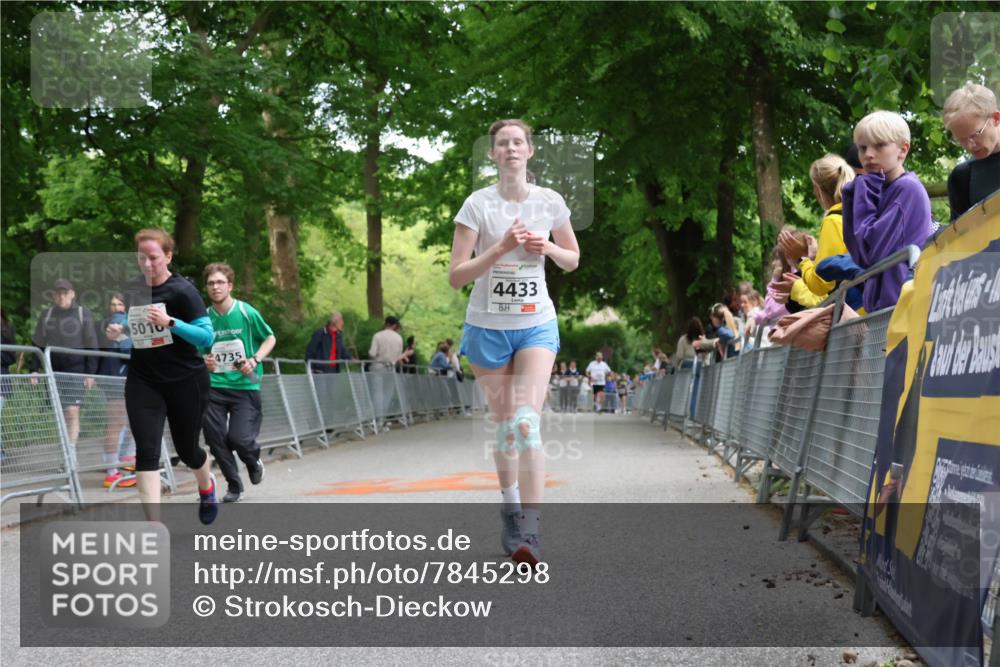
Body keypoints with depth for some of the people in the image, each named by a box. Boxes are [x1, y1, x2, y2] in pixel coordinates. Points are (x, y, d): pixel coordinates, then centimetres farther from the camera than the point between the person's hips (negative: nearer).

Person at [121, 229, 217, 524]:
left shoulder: (183, 290, -11)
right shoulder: (130, 290, 5)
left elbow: (207, 336, -17)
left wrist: (170, 322, -29)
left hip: (186, 381, -3)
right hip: (142, 381, 3)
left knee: (186, 448, 13)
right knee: (146, 450, -12)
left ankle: (206, 486, 48)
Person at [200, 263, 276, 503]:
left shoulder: (246, 312, -7)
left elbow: (270, 338, 5)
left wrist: (255, 360, -10)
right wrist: (204, 362, -8)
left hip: (245, 386, -3)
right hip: (214, 386, 3)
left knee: (239, 438, -12)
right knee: (215, 437, -4)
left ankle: (254, 461, 26)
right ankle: (233, 485, 17)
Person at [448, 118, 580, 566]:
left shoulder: (550, 201, 1)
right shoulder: (478, 204, -6)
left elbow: (572, 260, 14)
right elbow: (455, 276, -9)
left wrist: (548, 247, -8)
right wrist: (501, 247, -21)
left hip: (537, 324, 0)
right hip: (487, 327, 0)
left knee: (527, 421, -16)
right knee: (505, 426, 7)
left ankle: (530, 529, -20)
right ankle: (511, 516, 24)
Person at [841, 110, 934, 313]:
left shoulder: (908, 188, -10)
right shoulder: (881, 191, 15)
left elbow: (871, 250, -17)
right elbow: (859, 256, 9)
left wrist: (864, 195, -7)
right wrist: (853, 198, 6)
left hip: (904, 302, -9)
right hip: (884, 303, 9)